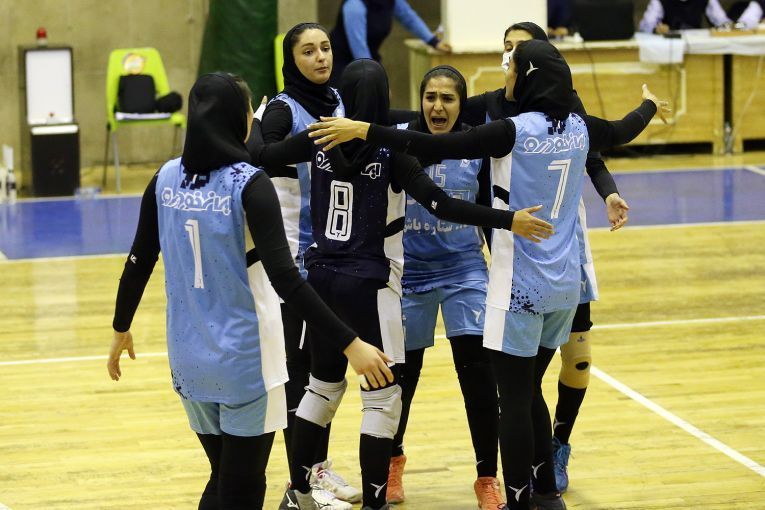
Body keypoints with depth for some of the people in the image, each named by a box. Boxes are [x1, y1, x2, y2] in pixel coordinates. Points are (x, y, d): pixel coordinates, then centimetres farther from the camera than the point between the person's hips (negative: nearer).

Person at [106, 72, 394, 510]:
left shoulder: (167, 179, 0)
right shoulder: (249, 184, -15)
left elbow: (138, 264, 7)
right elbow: (285, 278, -23)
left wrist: (121, 329, 24)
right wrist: (350, 342, -23)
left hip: (190, 357, 6)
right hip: (244, 359, -6)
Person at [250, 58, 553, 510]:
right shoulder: (391, 150, -15)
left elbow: (259, 158, 5)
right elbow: (441, 205, -22)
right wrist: (508, 220, -21)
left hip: (324, 277, 6)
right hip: (369, 284, -6)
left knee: (323, 384, 20)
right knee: (382, 396, 2)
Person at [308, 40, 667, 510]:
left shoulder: (515, 131, -17)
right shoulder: (578, 128, 3)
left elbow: (437, 147, -23)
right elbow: (623, 131, 25)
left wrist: (365, 131, -22)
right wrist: (651, 105, 46)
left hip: (521, 286, -7)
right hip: (564, 285, 7)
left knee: (515, 398, 0)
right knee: (530, 392, 20)